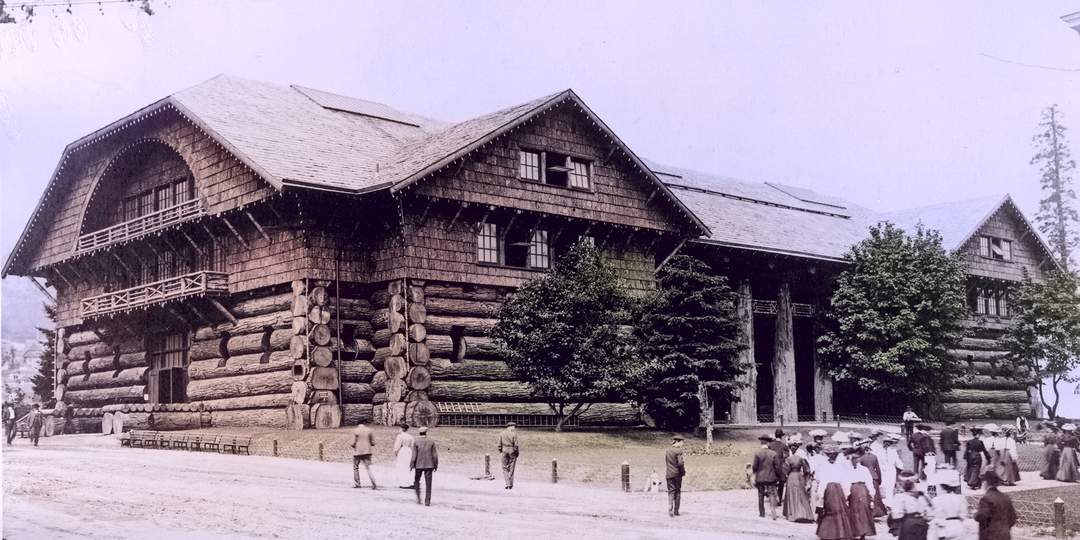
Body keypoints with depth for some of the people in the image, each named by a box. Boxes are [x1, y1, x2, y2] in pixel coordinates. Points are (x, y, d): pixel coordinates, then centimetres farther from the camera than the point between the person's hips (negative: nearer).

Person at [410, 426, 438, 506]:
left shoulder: (416, 442, -5)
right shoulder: (431, 441, -2)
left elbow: (414, 455, -7)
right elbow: (434, 455, -1)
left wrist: (411, 465, 1)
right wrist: (436, 465, 8)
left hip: (419, 465, -1)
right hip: (429, 465, 1)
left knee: (416, 481, 19)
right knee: (428, 483, 4)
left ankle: (418, 498, 9)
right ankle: (427, 501, 2)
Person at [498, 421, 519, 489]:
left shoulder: (501, 434, 2)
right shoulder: (514, 434, -7)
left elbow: (499, 444, 3)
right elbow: (515, 445, -8)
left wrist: (500, 451, 12)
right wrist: (516, 453, 2)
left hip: (504, 451, 2)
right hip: (512, 451, -2)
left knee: (505, 468, 8)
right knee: (511, 468, 7)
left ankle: (507, 483, -4)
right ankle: (511, 485, 10)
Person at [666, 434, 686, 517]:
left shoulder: (668, 450, 8)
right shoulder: (678, 450, -13)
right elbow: (680, 463, -17)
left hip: (669, 473, 5)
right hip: (677, 473, -5)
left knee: (671, 491, 5)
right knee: (678, 492, 7)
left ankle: (670, 509, -13)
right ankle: (676, 511, 10)